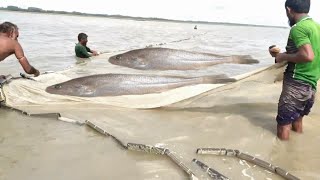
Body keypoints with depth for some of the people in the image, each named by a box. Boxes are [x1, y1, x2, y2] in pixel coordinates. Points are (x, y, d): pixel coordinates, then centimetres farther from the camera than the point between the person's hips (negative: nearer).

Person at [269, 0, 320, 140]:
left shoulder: (297, 28, -15)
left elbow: (308, 55, -28)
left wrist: (284, 57, -13)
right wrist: (281, 54, 21)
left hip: (296, 85, -9)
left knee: (283, 127, -1)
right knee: (297, 121, 22)